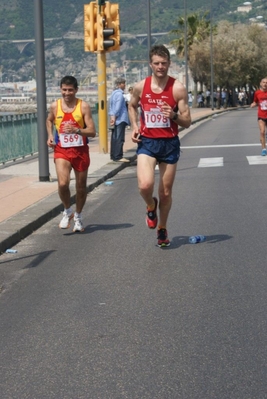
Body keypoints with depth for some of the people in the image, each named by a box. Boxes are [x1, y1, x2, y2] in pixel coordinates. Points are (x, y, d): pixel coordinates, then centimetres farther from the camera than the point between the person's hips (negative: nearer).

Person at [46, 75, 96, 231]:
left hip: (80, 150, 0)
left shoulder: (83, 106, -8)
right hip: (62, 150, 0)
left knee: (81, 186, 11)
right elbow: (49, 120, 22)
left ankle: (78, 216, 33)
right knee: (63, 183, -20)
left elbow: (92, 131, -12)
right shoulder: (55, 106, -1)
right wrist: (50, 135, 5)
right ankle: (67, 211, 8)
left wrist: (76, 130, -29)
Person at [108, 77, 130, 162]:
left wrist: (112, 116, 14)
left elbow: (110, 106, 18)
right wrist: (115, 116, -15)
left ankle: (113, 155, 17)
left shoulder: (114, 93, 16)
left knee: (114, 138, 12)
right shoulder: (119, 94, -14)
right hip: (120, 119, -10)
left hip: (115, 119, 10)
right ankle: (118, 157, -12)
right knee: (119, 138, -10)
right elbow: (118, 107, -18)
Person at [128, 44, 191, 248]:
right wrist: (134, 126, 5)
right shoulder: (141, 87, -1)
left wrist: (174, 116, -26)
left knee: (166, 192, 8)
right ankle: (151, 206, 14)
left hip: (169, 143, 0)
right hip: (147, 142, 0)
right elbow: (132, 106, 21)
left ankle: (162, 229, 31)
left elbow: (187, 122, -6)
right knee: (145, 185, -22)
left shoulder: (178, 88, -8)